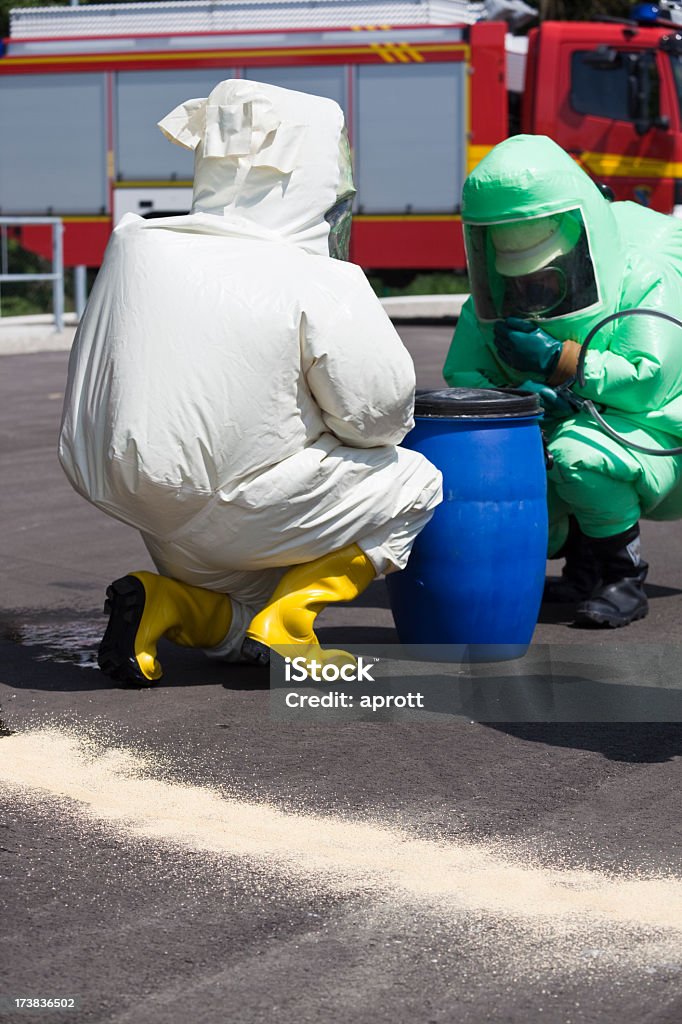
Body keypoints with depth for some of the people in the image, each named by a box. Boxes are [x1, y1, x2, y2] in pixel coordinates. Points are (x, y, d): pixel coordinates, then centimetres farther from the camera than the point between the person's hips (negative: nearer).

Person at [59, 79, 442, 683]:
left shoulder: (138, 246, 1)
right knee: (413, 483, 11)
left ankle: (161, 600, 0)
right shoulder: (320, 287, -16)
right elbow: (376, 414, -12)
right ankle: (284, 622, -1)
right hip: (237, 516, -7)